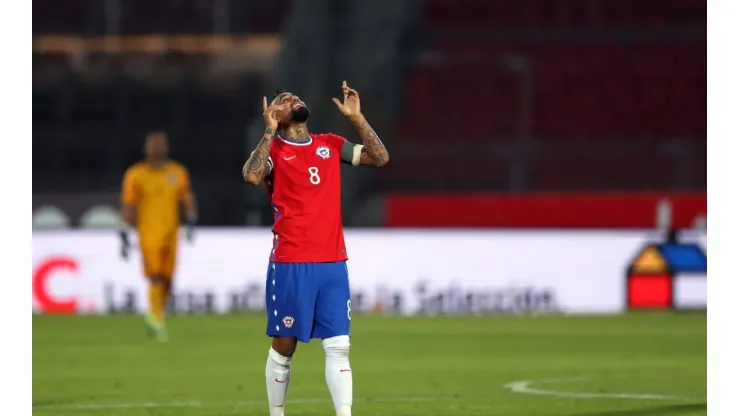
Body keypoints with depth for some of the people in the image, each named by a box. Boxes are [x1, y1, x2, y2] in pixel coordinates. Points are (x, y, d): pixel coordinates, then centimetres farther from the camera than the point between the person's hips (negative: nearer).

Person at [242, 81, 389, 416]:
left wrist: (356, 117, 1)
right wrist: (271, 129, -18)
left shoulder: (330, 145, 13)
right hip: (290, 264, -4)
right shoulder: (273, 149, -1)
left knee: (338, 347, -3)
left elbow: (380, 158, 8)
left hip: (333, 263, 4)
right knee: (284, 347, 4)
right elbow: (251, 176, -21)